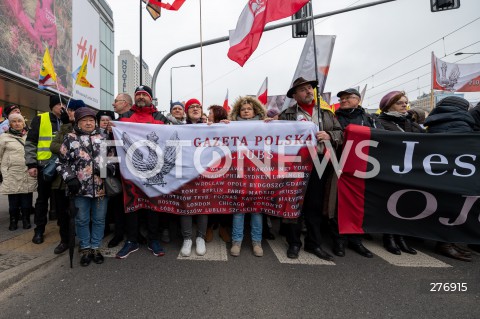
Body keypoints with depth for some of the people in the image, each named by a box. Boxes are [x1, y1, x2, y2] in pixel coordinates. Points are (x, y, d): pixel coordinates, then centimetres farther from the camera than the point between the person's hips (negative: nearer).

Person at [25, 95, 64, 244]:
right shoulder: (40, 119, 0)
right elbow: (30, 143, -2)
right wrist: (31, 164, -8)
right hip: (45, 165, -2)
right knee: (43, 198, 8)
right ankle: (39, 230, 22)